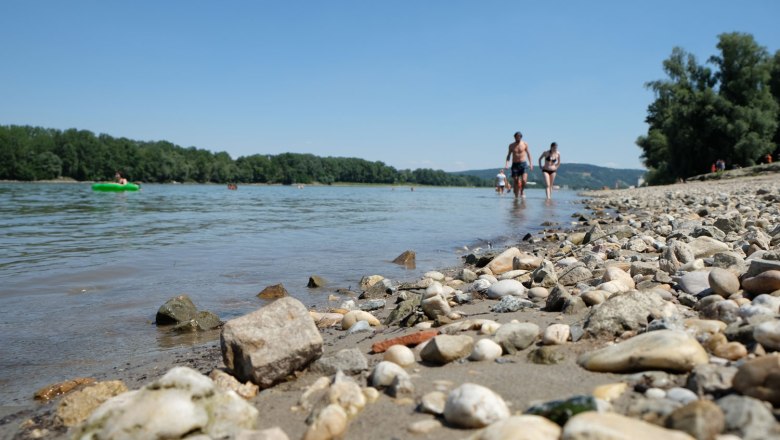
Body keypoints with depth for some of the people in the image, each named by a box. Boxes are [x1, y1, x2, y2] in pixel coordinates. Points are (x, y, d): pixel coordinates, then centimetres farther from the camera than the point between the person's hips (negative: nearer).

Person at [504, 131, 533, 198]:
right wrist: (507, 163, -5)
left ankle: (522, 190, 8)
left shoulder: (525, 144, 1)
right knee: (515, 181, 1)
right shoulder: (511, 145, 5)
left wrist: (530, 163, 2)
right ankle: (516, 196, 12)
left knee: (524, 180, -19)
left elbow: (528, 154, 8)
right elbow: (509, 155, 11)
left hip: (523, 164, -1)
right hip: (515, 164, 1)